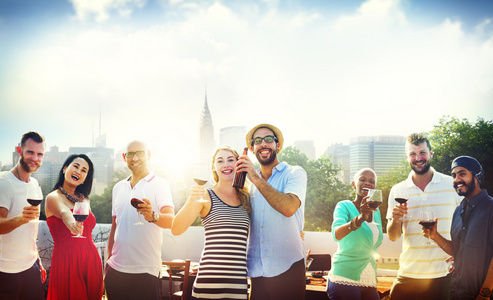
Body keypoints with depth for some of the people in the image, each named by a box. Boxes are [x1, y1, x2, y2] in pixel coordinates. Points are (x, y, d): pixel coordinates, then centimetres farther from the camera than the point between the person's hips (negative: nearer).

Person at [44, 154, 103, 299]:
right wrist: (72, 223, -52)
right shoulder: (53, 197, -6)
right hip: (67, 262, -6)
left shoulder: (84, 199, 14)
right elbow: (64, 212, -31)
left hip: (91, 261, 6)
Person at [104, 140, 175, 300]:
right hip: (115, 269, 5)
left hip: (145, 271, -5)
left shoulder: (159, 184, -4)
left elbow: (171, 220, -18)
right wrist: (108, 261, 15)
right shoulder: (118, 187, 13)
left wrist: (153, 216, -38)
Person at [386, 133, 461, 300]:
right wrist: (395, 219, -18)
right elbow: (393, 237, 4)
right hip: (408, 275, 1)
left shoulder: (453, 185, 1)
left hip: (445, 274, -1)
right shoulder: (397, 191, 4)